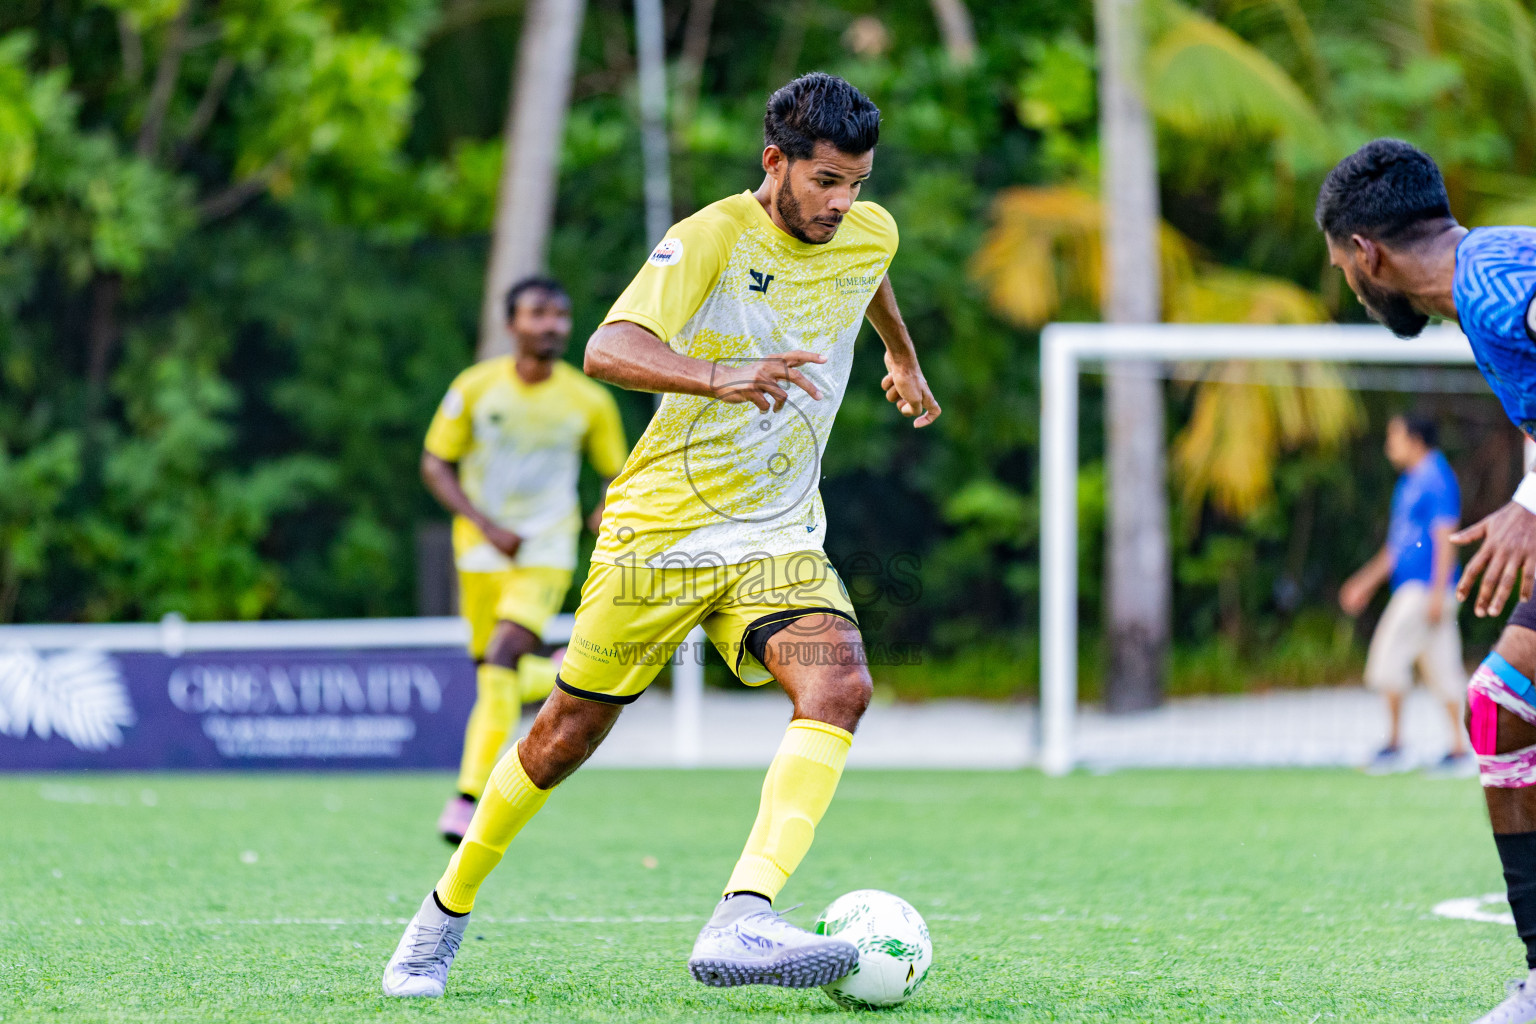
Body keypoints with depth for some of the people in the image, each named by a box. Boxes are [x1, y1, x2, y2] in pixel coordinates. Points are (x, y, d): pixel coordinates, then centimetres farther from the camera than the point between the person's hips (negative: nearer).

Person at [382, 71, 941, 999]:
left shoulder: (869, 234, 1)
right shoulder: (712, 237, -18)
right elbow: (609, 349, -34)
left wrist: (904, 358, 47)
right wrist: (719, 378, -51)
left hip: (780, 538, 4)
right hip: (662, 530, -4)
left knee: (840, 686, -25)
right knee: (569, 733, 5)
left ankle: (742, 923, -38)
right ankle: (446, 913, 29)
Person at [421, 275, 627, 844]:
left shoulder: (590, 401, -3)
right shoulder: (475, 388, -6)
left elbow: (616, 472, 10)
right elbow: (435, 464, -1)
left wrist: (610, 513, -13)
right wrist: (486, 525, -14)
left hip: (548, 547, -2)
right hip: (483, 547, 2)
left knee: (503, 656, -22)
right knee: (496, 679, 4)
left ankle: (470, 795, -20)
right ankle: (561, 676, 40)